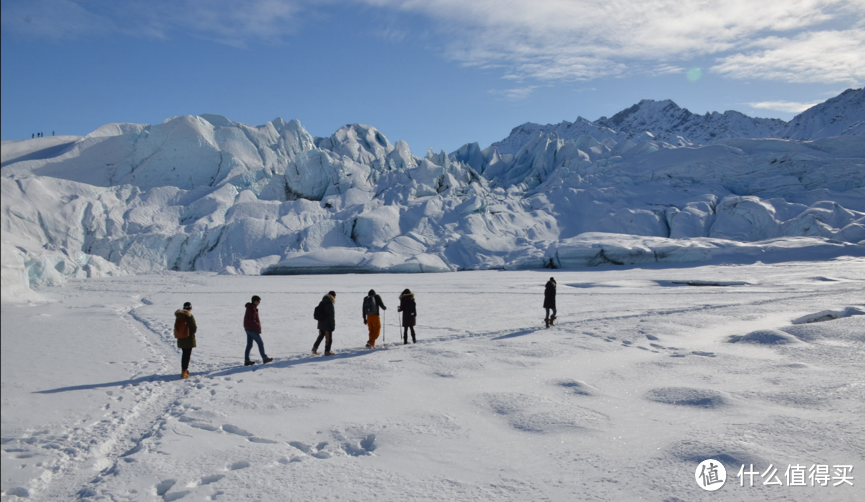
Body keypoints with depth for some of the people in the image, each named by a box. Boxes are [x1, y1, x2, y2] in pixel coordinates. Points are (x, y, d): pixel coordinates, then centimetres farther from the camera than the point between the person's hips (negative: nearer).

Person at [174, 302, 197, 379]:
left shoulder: (178, 315, 1)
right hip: (189, 339, -6)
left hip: (180, 339, 6)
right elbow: (194, 328, -14)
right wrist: (196, 327, 7)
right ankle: (184, 372, -3)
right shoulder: (190, 316, -18)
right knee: (187, 355, 0)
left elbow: (176, 327, 9)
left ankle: (184, 369, 33)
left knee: (184, 354, 21)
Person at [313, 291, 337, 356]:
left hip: (321, 323, 8)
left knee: (321, 336, 21)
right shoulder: (330, 304, -20)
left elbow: (317, 314, 13)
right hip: (327, 324, -8)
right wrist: (333, 325, -11)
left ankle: (315, 348, 19)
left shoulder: (321, 303, 5)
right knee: (329, 338, 4)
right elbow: (331, 316, -18)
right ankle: (327, 351, 9)